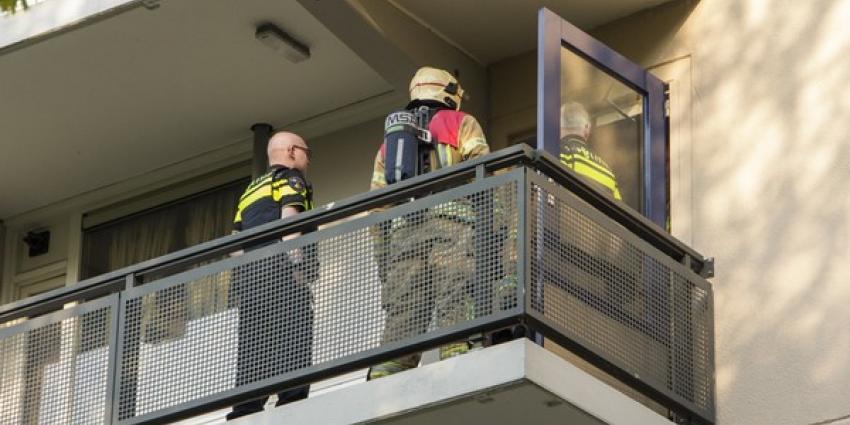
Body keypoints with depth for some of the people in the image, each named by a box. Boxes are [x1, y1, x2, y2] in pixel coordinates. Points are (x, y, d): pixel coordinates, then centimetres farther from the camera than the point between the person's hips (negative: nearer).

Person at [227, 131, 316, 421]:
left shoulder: (251, 190, 31)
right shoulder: (290, 178, 7)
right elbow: (288, 218, -11)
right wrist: (298, 264, -17)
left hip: (247, 275, 8)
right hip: (279, 271, -8)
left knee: (252, 351, 1)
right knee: (293, 342, -16)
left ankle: (244, 413, -9)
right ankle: (292, 402, -29)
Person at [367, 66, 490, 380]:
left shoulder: (389, 141, 30)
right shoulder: (460, 123, 16)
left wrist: (383, 261, 19)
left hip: (402, 231, 4)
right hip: (450, 224, -4)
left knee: (401, 319, -2)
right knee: (458, 307, -16)